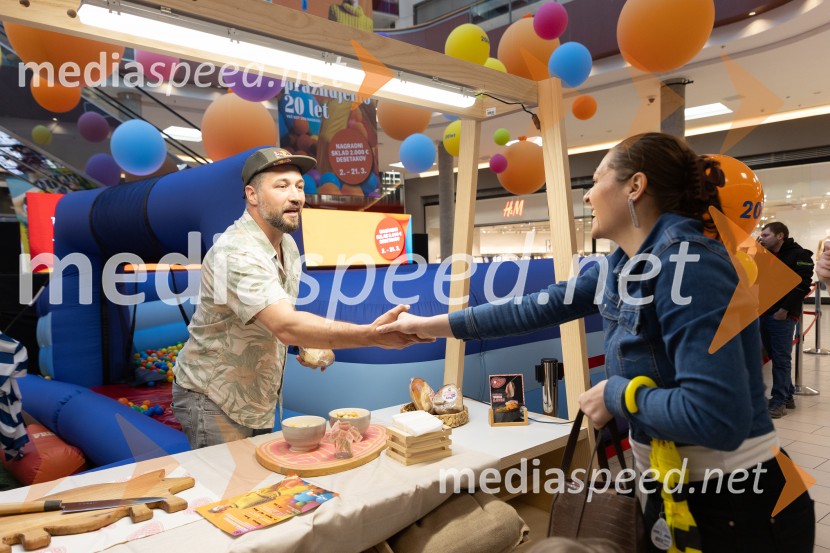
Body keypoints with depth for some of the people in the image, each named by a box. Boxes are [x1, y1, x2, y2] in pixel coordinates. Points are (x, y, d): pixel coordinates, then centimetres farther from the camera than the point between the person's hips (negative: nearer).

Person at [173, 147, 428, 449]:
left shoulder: (288, 246, 1)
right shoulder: (236, 253, -28)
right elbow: (286, 326, -42)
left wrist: (310, 345, -1)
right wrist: (371, 334, -50)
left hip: (260, 400, 8)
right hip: (214, 399, -8)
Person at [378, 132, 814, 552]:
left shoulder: (688, 263, -26)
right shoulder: (619, 266, 1)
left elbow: (718, 417, -34)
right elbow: (534, 309, 5)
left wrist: (615, 394, -19)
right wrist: (433, 325, 9)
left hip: (734, 507, -7)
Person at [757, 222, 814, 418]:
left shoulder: (799, 255, -6)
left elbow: (802, 285, -14)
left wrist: (785, 309, -18)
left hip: (782, 315, -7)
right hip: (764, 314, 7)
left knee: (781, 358, -4)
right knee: (774, 356, 12)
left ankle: (779, 401, 1)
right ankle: (787, 395, 23)